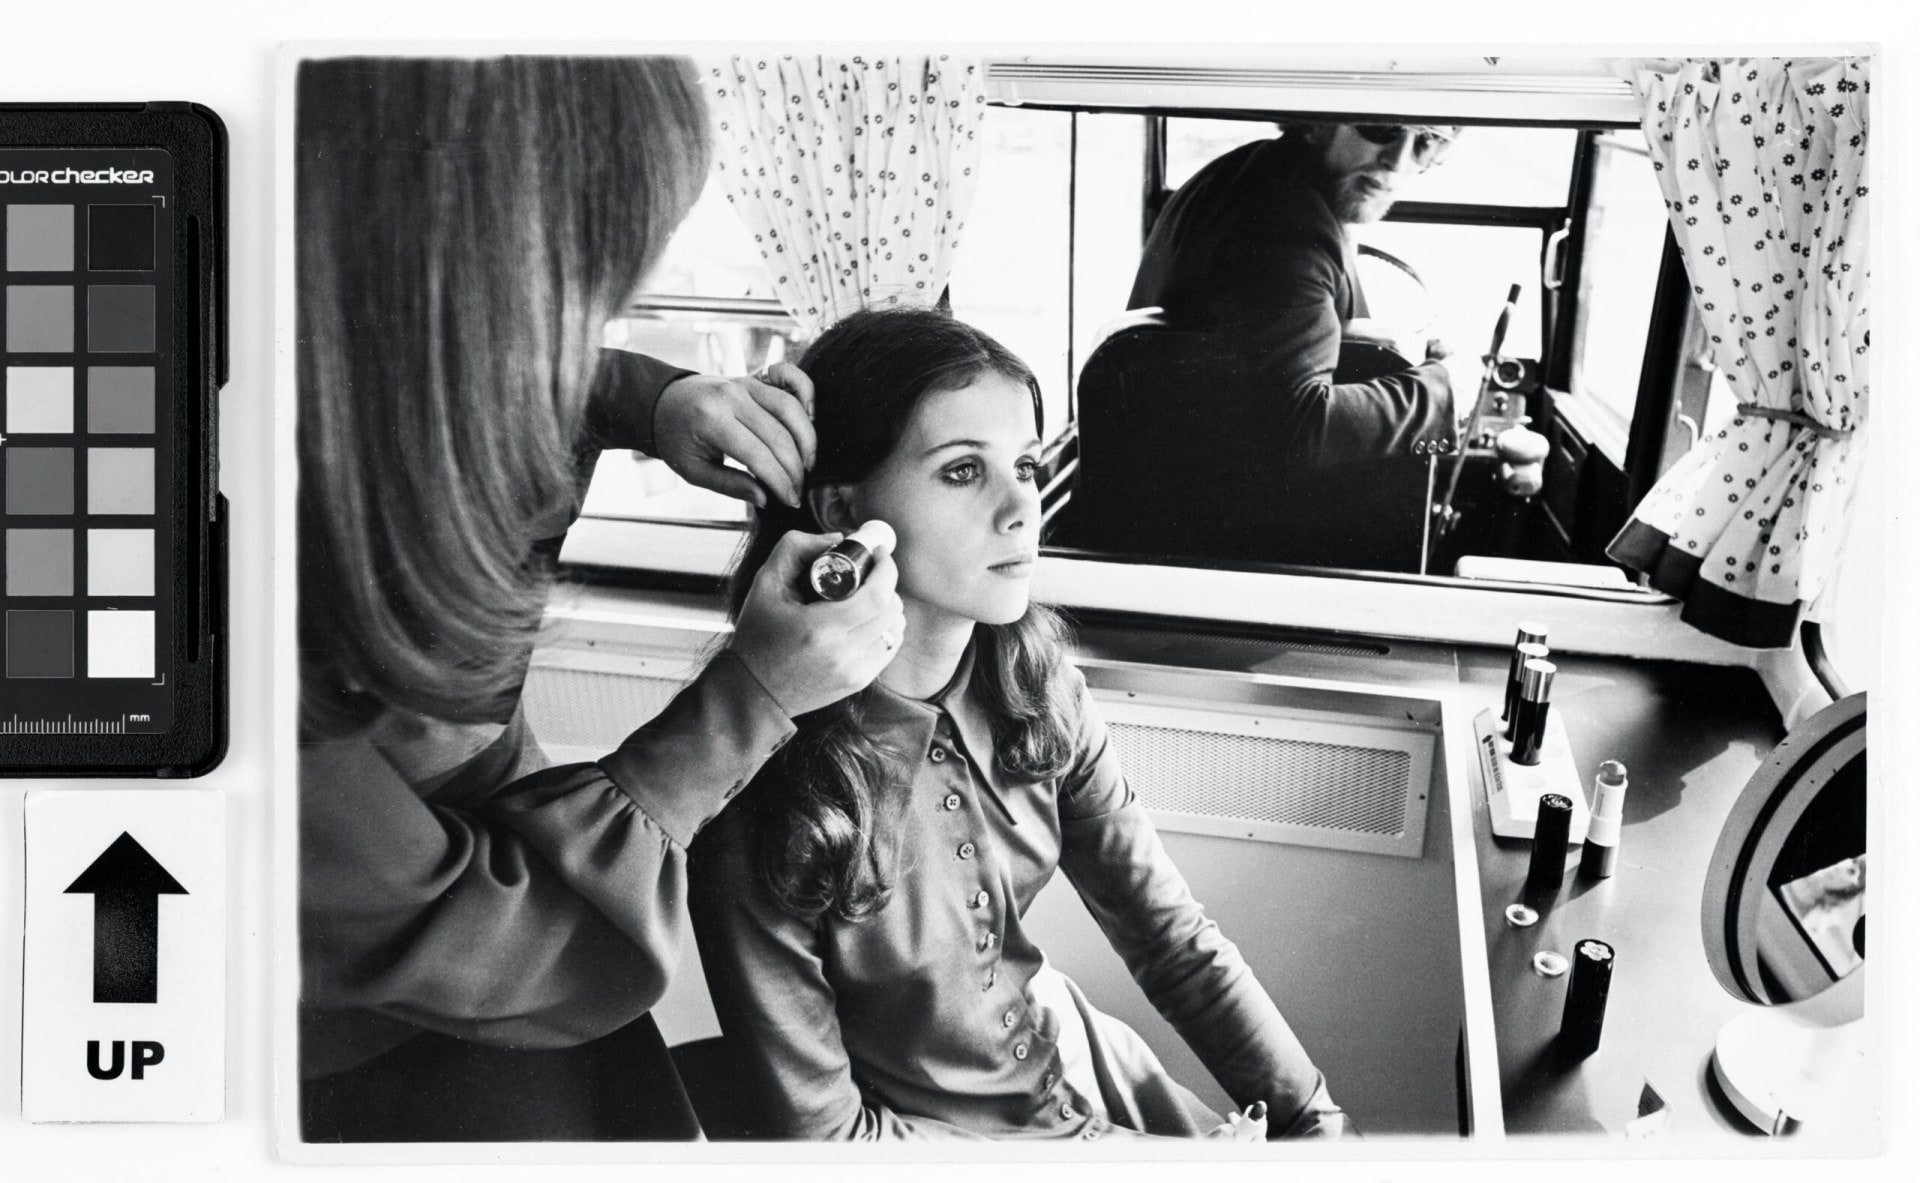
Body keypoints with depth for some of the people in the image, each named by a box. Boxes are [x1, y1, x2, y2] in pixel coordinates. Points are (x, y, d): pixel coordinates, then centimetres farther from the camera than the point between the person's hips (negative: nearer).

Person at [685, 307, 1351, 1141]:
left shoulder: (1035, 687, -9)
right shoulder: (759, 796, -25)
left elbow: (1174, 939, -3)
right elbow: (820, 1129, -18)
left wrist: (1314, 1121, -13)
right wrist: (1133, 1158, -17)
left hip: (1074, 1065, 5)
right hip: (915, 1126, -5)